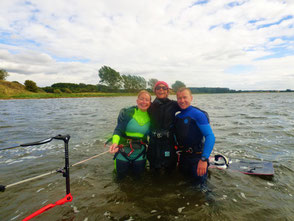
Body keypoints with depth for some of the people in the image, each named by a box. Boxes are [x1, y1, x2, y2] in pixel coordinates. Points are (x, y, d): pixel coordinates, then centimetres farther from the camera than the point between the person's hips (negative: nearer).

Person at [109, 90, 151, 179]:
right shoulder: (128, 112, -16)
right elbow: (118, 130, -21)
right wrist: (115, 142, -37)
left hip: (140, 152, 3)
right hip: (124, 150, -2)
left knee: (138, 175, 20)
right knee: (121, 176, 15)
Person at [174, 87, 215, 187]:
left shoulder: (197, 114, -16)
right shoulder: (177, 116, 6)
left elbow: (210, 137, -24)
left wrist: (204, 159, -32)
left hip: (197, 157, -6)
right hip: (183, 156, 7)